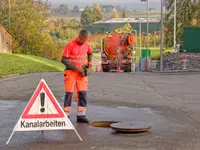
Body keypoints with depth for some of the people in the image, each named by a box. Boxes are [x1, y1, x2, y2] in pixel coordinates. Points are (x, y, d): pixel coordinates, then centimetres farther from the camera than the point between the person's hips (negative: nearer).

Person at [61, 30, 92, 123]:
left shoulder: (86, 45, 3)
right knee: (69, 93, -4)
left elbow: (90, 53, 25)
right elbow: (63, 59, -17)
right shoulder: (70, 45, -14)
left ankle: (81, 115, 4)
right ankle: (66, 115, 3)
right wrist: (76, 67, -19)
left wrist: (89, 61, 6)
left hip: (81, 72, 5)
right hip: (71, 72, -4)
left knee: (83, 93, -1)